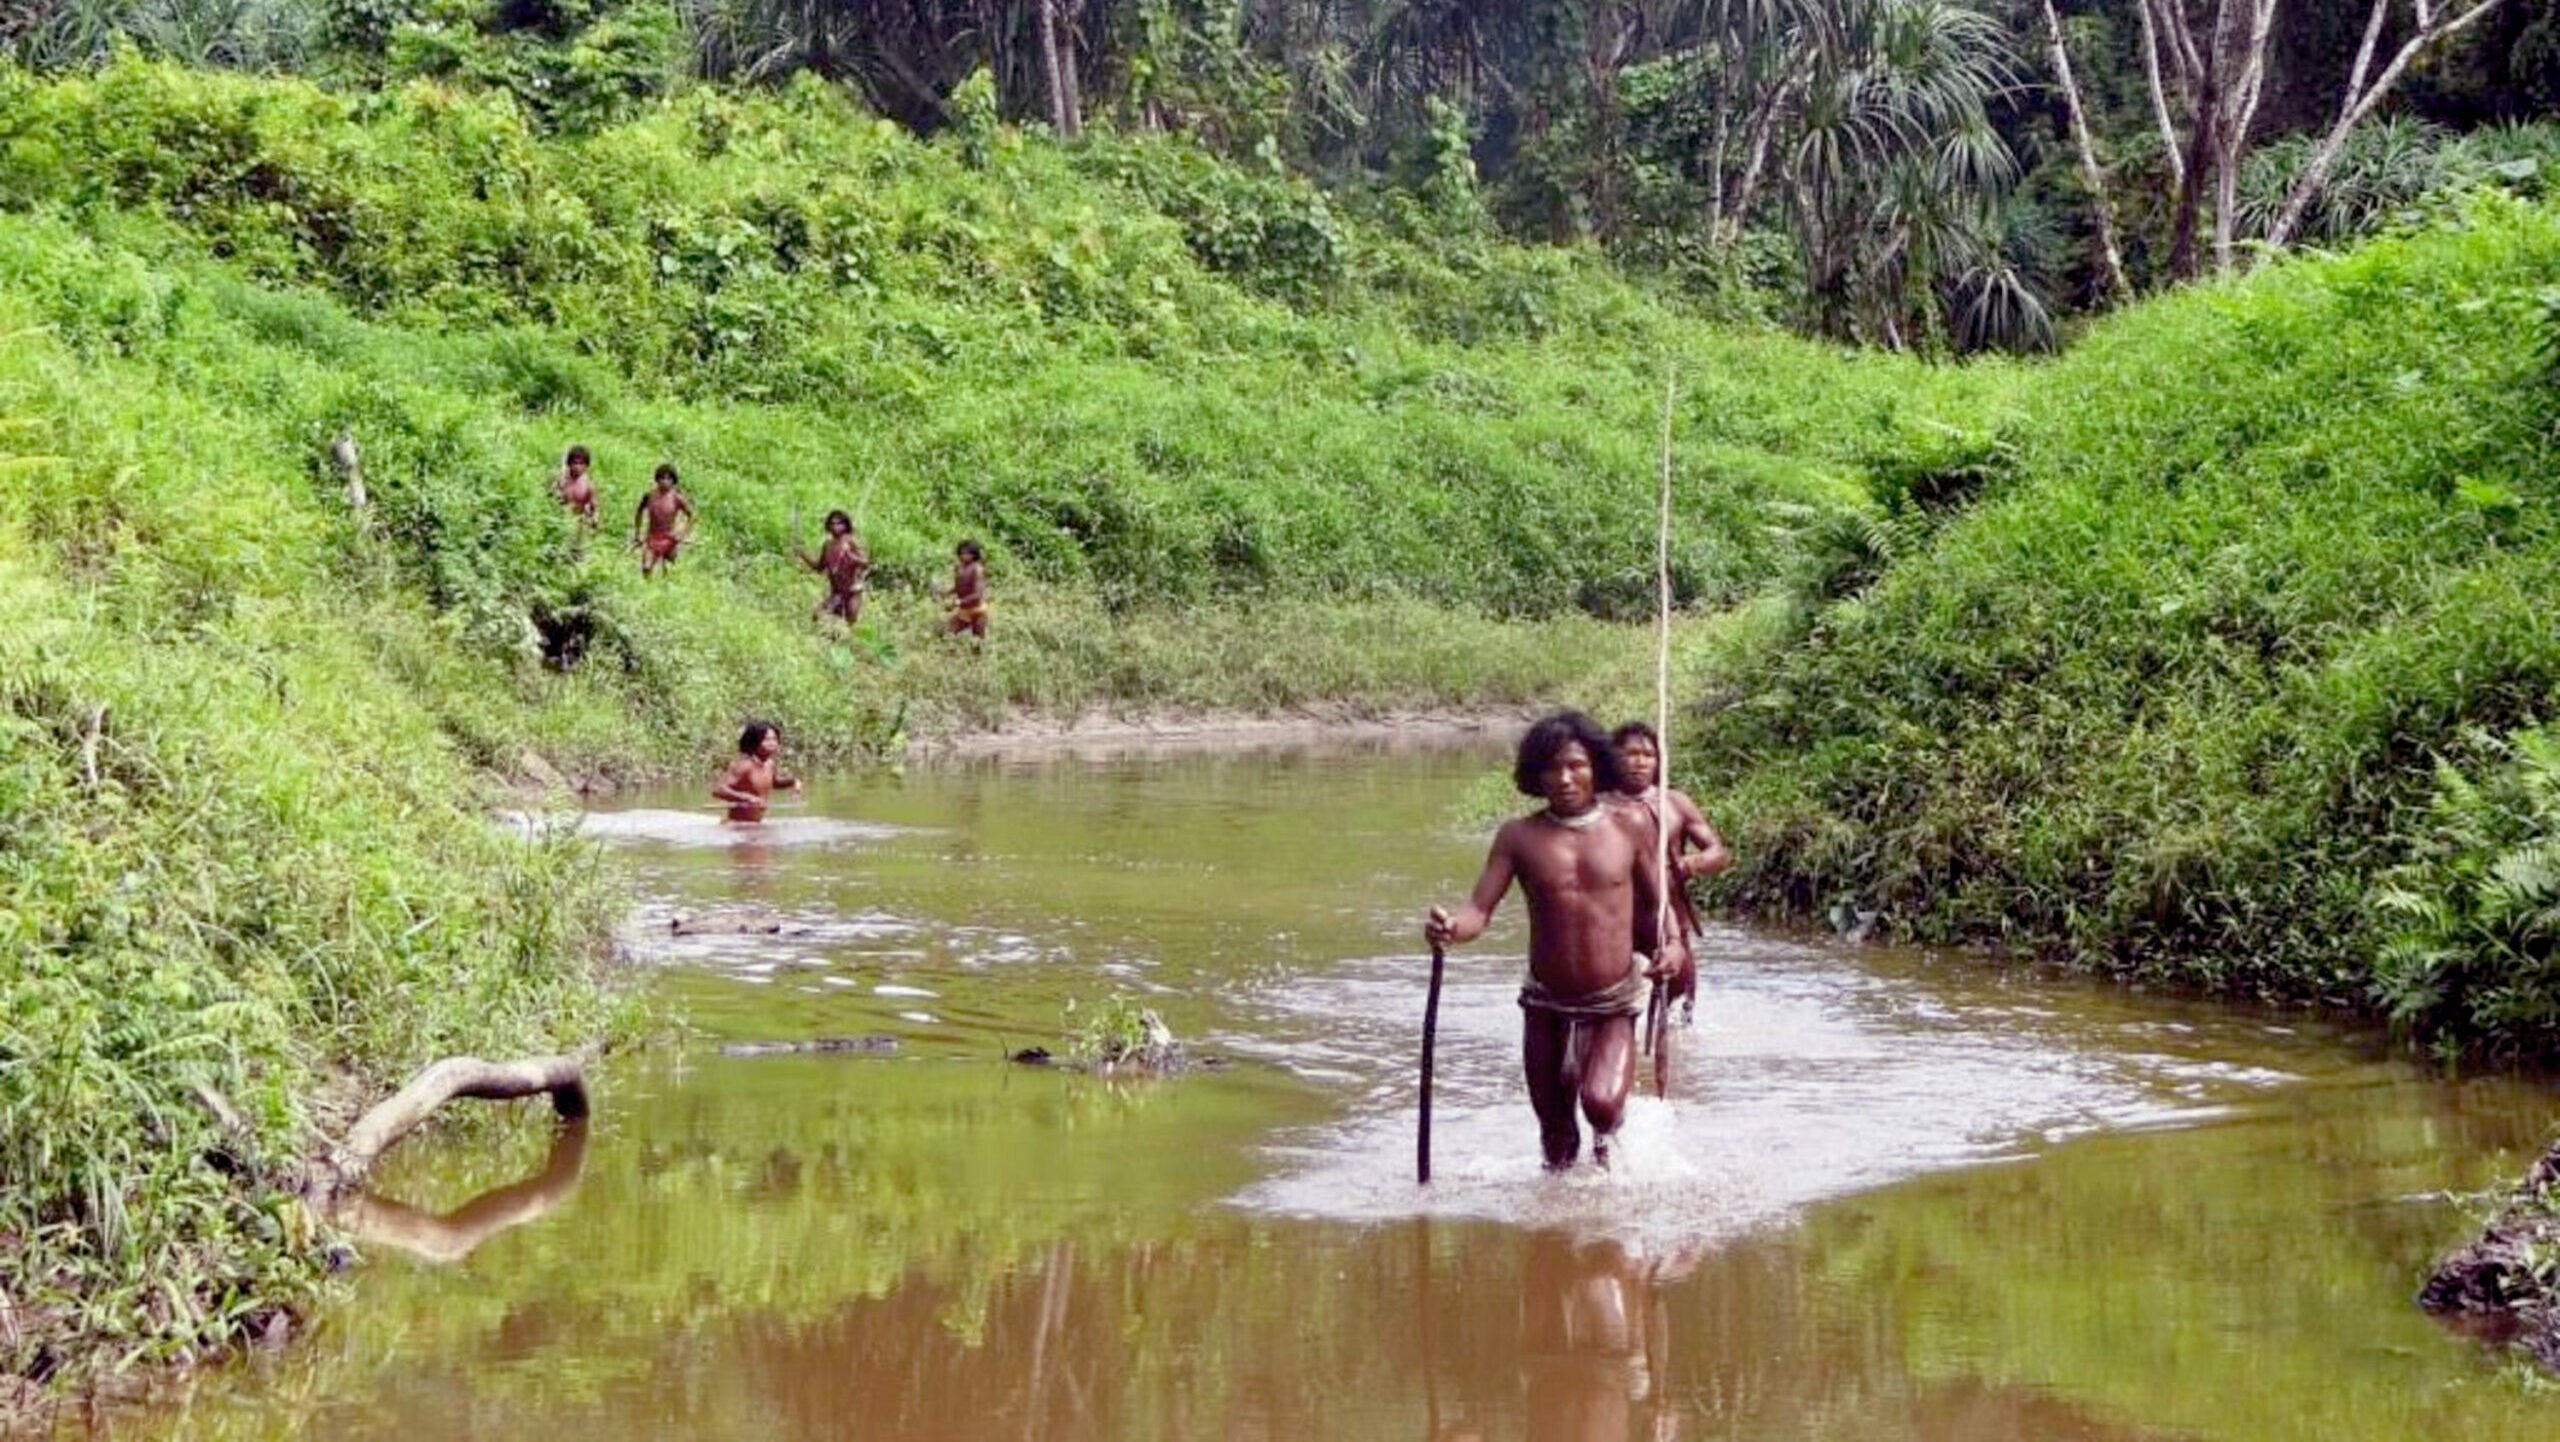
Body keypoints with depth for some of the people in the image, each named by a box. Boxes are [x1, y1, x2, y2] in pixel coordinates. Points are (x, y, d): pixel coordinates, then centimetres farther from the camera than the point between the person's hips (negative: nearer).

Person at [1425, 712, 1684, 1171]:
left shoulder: (1630, 825, -3)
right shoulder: (1519, 836, -5)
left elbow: (1653, 901, 9)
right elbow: (1480, 909, -10)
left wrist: (1670, 943, -10)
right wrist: (1451, 929, -32)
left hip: (1614, 1006, -1)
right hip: (1547, 1008, 1)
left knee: (1600, 1101, -25)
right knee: (1556, 1136, 11)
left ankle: (1608, 1136, 9)